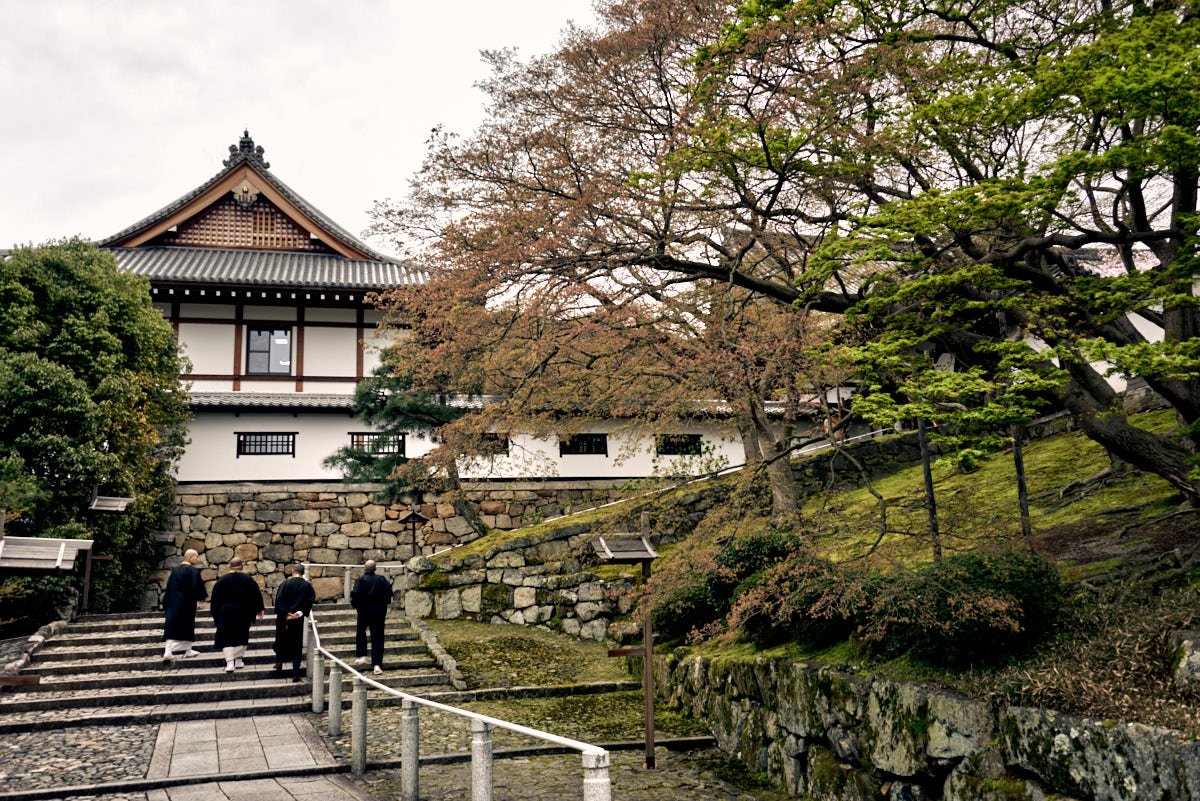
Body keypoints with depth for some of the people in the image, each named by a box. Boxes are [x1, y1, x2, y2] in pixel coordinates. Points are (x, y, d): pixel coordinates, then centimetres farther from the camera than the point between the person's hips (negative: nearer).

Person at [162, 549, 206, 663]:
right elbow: (197, 587, -15)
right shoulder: (193, 571, -11)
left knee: (172, 627, 3)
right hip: (187, 602, -5)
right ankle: (188, 650, 16)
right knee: (187, 627, 8)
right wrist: (197, 600, -4)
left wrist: (167, 602, 21)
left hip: (173, 603, 5)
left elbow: (169, 586, 14)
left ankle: (168, 651, -8)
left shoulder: (175, 569, 9)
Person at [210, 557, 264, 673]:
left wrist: (215, 612, 10)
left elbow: (215, 599, -1)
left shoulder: (221, 580, -5)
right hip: (243, 613, 1)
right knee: (241, 636, 17)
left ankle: (230, 663, -14)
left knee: (227, 638, 1)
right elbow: (257, 596, 0)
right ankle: (239, 660, 18)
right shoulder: (248, 580, -4)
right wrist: (259, 610, 12)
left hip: (226, 612, -1)